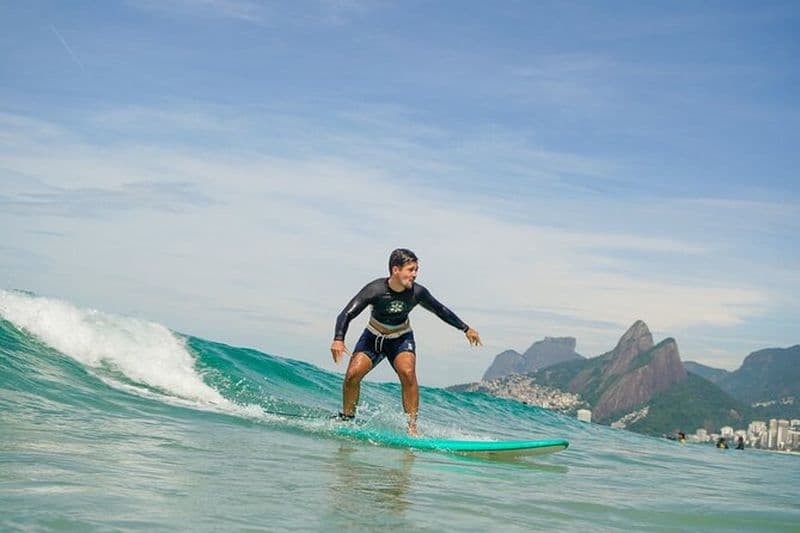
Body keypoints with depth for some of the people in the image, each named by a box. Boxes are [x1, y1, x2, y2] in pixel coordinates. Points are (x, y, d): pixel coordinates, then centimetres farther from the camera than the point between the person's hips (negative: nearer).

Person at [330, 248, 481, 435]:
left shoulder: (417, 292, -20)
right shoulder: (375, 290, -27)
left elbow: (441, 311, -2)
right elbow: (346, 314, -29)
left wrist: (466, 329, 6)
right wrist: (338, 340, -46)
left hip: (401, 339, 0)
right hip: (373, 338, 0)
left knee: (407, 372, -28)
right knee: (352, 374, -18)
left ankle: (412, 427, -23)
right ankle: (347, 418, 5)